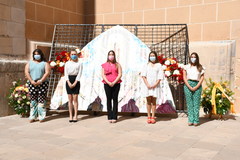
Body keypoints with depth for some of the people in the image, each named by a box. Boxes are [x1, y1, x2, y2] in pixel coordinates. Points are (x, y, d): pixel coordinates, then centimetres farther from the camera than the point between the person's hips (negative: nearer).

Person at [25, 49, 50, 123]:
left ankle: (41, 117, -1)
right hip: (32, 84, 2)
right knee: (33, 100, 1)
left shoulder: (45, 63, 9)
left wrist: (41, 81, -16)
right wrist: (32, 81, -11)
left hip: (43, 84, -2)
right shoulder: (29, 63, 16)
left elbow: (47, 72, -4)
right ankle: (32, 117, 6)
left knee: (41, 100, -5)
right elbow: (26, 72, 4)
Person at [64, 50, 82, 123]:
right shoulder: (67, 63, 11)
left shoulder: (79, 64, 5)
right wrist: (69, 83, -9)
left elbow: (79, 74, -2)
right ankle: (70, 116, 6)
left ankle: (75, 116, 1)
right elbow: (65, 74, 4)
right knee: (70, 99, 2)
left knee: (75, 99, -4)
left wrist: (75, 83, -12)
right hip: (69, 81, 2)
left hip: (76, 81, -2)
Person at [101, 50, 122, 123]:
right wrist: (108, 82, -10)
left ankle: (114, 117, 2)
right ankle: (109, 117, 5)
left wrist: (114, 82, -12)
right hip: (107, 84, 1)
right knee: (109, 99, 1)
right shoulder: (104, 65, 11)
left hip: (116, 84, -1)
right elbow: (103, 75, 4)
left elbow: (120, 74, 0)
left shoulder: (117, 64, 8)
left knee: (115, 99, -1)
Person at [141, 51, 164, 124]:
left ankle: (153, 117, 4)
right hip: (147, 86, 1)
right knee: (148, 101, 0)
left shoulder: (158, 65, 8)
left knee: (153, 101, 0)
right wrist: (147, 84, -9)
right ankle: (149, 117, 4)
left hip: (155, 86, -1)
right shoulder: (146, 65, 12)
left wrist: (155, 84, -11)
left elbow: (160, 77, 1)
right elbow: (143, 75, 4)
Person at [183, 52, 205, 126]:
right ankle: (190, 120, 3)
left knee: (196, 103, -3)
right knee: (189, 103, -1)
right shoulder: (186, 67, 9)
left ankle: (196, 120, 1)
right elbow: (184, 77, 4)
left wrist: (196, 87, -8)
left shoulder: (200, 67, 10)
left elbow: (202, 77, 4)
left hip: (197, 86, 0)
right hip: (188, 85, 0)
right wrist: (189, 87, -8)